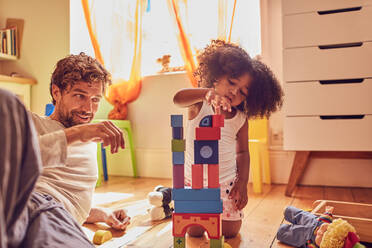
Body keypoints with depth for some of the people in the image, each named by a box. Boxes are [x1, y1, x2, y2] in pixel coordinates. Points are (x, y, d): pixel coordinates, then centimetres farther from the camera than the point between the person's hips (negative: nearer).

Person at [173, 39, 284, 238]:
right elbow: (178, 98, -35)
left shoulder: (241, 119, -6)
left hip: (226, 182, 2)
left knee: (230, 232, 9)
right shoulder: (200, 103, -13)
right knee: (194, 231, 9)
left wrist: (242, 182, -5)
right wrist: (207, 92, -52)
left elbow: (242, 152, 2)